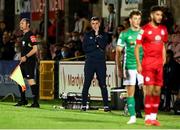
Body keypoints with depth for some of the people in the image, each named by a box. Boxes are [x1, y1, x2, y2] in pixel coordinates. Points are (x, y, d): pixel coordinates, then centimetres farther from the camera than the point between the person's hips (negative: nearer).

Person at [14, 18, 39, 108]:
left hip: (29, 61, -10)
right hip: (23, 62, 10)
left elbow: (35, 49, -19)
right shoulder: (24, 35, 18)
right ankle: (23, 100, 24)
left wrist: (26, 57, -21)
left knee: (31, 80, -14)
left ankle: (36, 102, -13)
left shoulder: (31, 35, -12)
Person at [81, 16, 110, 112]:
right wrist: (96, 46, -6)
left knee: (103, 84, -2)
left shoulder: (103, 35, 11)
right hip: (90, 62, 0)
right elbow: (85, 48, 0)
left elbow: (103, 45, -7)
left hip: (101, 62, 0)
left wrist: (97, 35, -6)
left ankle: (106, 105, -1)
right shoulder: (87, 35, 11)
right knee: (86, 84, -1)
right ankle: (84, 105, 3)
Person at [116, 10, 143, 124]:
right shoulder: (125, 34, 3)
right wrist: (120, 69, 0)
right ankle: (132, 116, 6)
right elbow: (118, 52, 5)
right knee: (130, 92, 1)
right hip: (129, 66, 0)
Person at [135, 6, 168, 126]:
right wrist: (138, 64, -10)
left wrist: (164, 61, 13)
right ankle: (148, 117, -4)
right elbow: (137, 47, -4)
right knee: (150, 90, -9)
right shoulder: (145, 29, -5)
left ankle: (154, 116, 11)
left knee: (157, 91, 5)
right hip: (148, 63, -5)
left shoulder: (163, 29, 12)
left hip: (159, 64, 6)